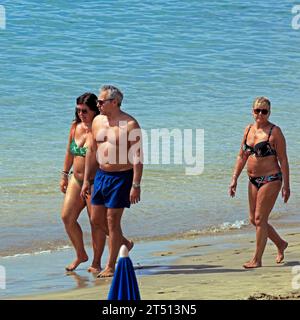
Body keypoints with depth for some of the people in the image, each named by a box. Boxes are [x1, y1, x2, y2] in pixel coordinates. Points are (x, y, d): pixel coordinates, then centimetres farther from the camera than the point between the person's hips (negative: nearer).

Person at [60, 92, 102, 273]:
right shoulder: (75, 127, 5)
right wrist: (65, 175, 19)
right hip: (76, 179, 6)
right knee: (67, 217, 1)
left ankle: (96, 262, 14)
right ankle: (81, 254, 20)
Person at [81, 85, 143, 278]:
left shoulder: (130, 125, -13)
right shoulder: (98, 121, 7)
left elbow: (138, 157, -15)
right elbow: (92, 151, 15)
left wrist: (136, 185, -20)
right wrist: (86, 180, 13)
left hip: (121, 177, -7)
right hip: (101, 175, 7)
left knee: (112, 221, -4)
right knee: (96, 220, 9)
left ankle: (111, 267, 6)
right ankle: (124, 243, 34)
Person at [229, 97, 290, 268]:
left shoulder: (274, 131, -9)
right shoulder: (249, 130, 10)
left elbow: (283, 160, -9)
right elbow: (242, 157, 14)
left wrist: (286, 185, -12)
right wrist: (234, 180, 8)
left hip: (270, 180, -7)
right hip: (254, 181, 7)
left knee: (260, 219, -7)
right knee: (254, 219, 12)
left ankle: (257, 259, 3)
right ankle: (281, 244, 33)